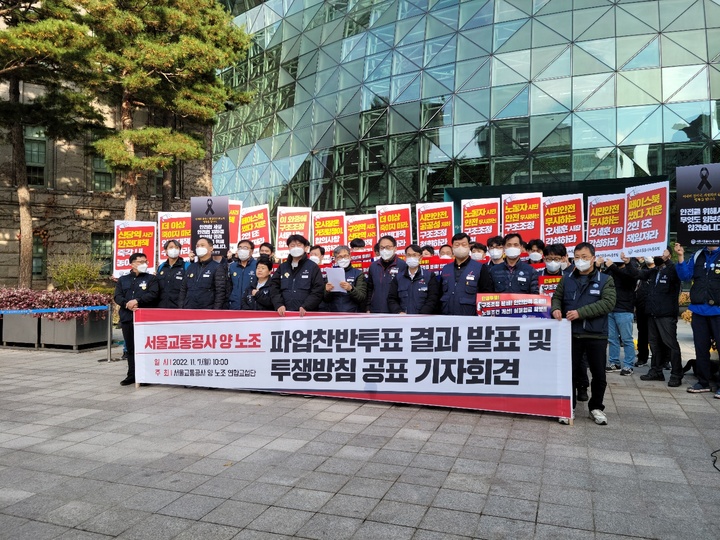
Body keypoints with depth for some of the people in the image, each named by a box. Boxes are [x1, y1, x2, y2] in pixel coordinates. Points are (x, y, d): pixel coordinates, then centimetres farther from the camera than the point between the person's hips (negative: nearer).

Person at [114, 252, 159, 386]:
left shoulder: (151, 279, 7)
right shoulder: (123, 280, 17)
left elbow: (153, 294, -8)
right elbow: (117, 296, 6)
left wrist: (137, 301, -17)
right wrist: (126, 304, -13)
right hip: (127, 318, 4)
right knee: (130, 348, 9)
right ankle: (132, 375, 16)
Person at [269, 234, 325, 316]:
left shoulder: (313, 267, 3)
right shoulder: (282, 267, 14)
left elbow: (318, 291, -4)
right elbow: (274, 287, 8)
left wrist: (306, 307, -17)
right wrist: (279, 305, -8)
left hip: (306, 313, -3)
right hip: (284, 313, 3)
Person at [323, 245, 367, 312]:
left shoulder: (358, 273, 3)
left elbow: (362, 297, -7)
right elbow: (326, 300, 8)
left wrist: (351, 289, -24)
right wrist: (327, 291, -13)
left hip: (352, 313, -2)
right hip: (334, 313, 2)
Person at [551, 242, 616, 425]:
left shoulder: (605, 280, 0)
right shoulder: (567, 280, 10)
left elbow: (608, 303, -12)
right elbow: (557, 297, 16)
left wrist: (580, 312, -21)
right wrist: (556, 308, -10)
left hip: (596, 335, -1)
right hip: (571, 334, 2)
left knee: (599, 374, 8)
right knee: (570, 372, 7)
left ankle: (596, 407, 25)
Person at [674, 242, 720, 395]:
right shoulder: (698, 256, 9)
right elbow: (685, 275, 6)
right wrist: (680, 257, -4)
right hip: (698, 310, 4)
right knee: (701, 347, 12)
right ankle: (703, 382, 23)